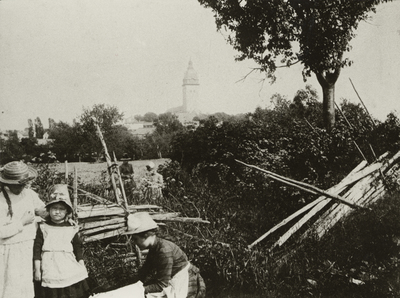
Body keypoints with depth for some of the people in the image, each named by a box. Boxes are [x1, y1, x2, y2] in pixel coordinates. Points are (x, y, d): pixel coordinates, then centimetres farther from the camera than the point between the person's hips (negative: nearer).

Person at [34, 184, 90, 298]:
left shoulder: (72, 228, 5)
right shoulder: (43, 228, 1)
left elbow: (78, 248, 11)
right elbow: (37, 248, 2)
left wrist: (82, 266, 9)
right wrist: (37, 270, 0)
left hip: (70, 270, 1)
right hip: (50, 270, -1)